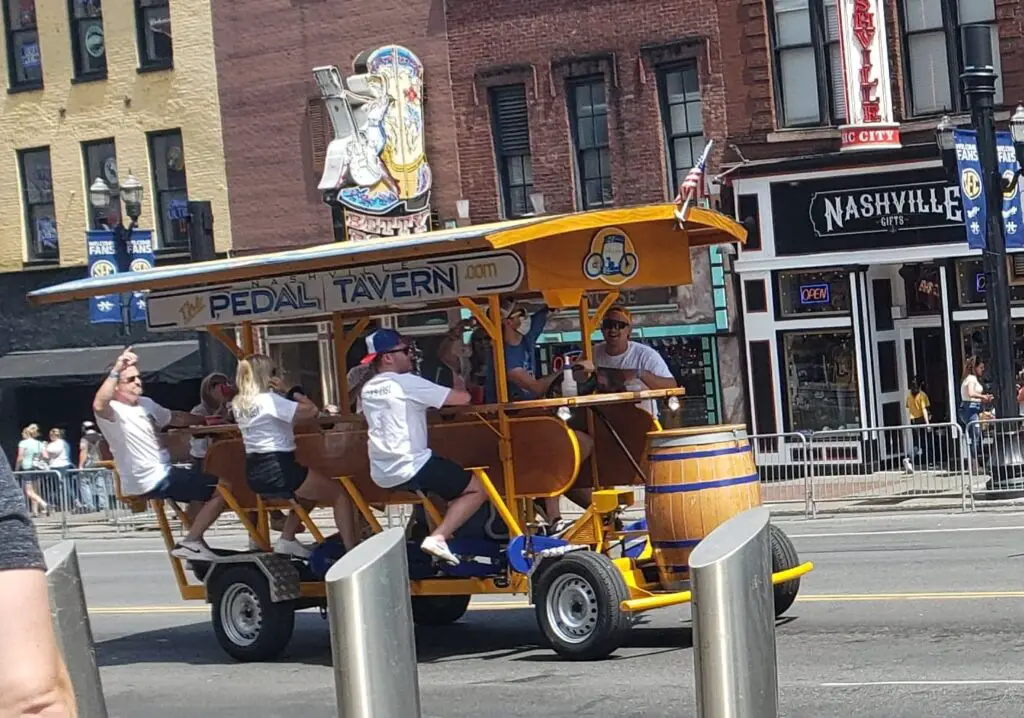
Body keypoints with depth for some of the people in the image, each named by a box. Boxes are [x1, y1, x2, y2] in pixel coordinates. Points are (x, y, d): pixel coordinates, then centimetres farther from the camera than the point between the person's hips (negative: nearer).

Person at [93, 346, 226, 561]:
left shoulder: (145, 404, 10)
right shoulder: (113, 411, -19)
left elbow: (175, 418, 26)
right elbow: (98, 405, -44)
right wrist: (115, 371, -53)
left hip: (160, 472, 10)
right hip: (149, 482, -10)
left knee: (202, 490, 32)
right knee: (221, 490, -11)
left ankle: (196, 543, 36)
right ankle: (190, 543, -8)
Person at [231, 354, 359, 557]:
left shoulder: (239, 405, 10)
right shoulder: (269, 400, -15)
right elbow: (312, 412, -19)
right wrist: (298, 396, -3)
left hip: (254, 475, 9)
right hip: (277, 470, -9)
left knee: (309, 492, 34)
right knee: (340, 494, 1)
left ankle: (287, 539, 26)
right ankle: (352, 551, -9)